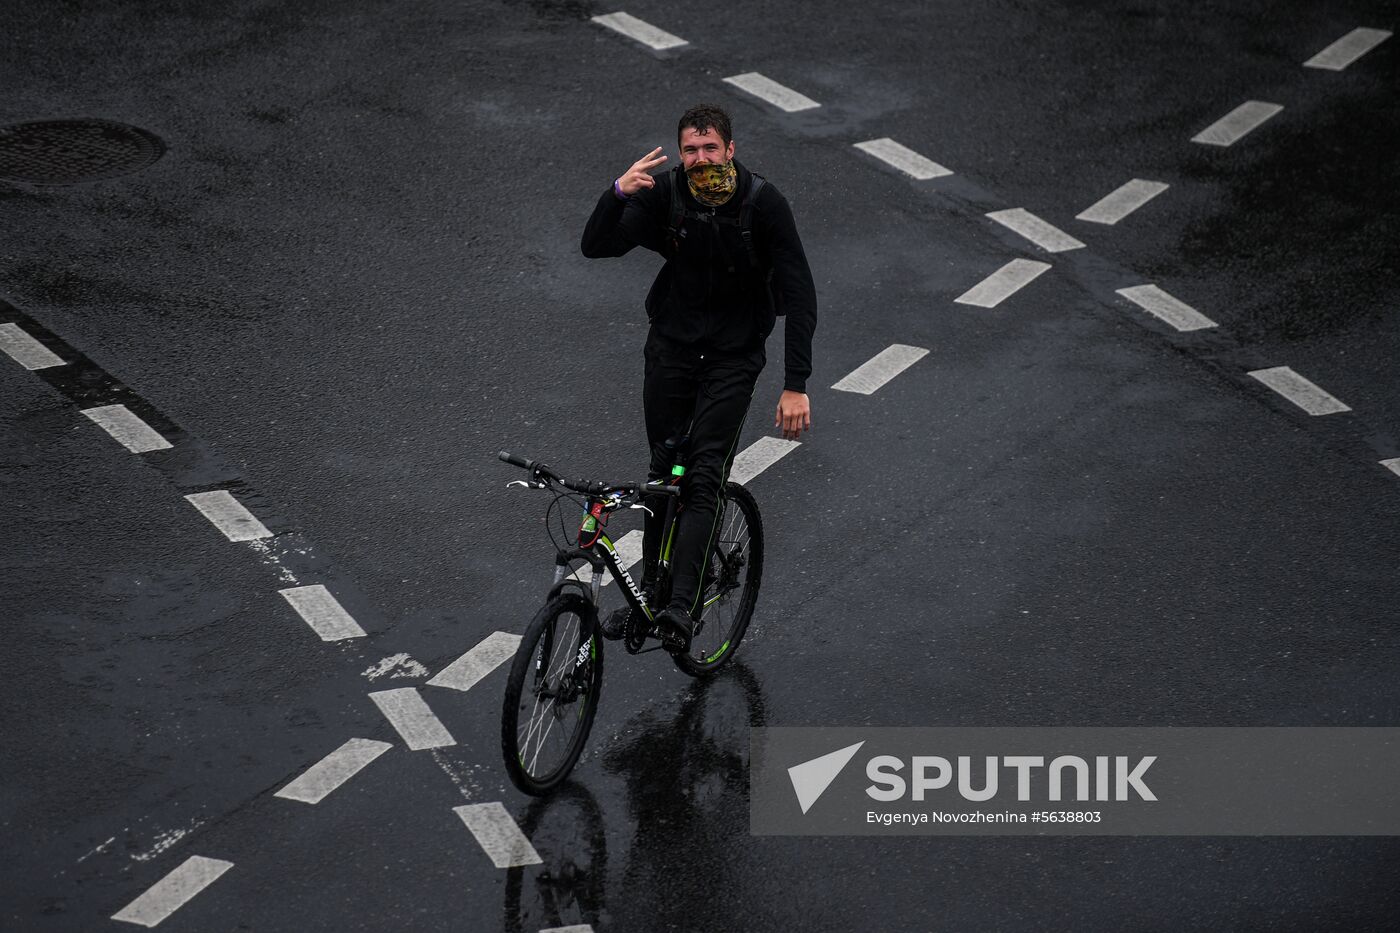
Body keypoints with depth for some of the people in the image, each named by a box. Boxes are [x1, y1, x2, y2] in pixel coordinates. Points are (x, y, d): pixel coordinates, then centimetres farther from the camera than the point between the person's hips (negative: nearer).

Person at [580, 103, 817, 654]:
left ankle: (682, 606, -18)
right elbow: (596, 247, -16)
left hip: (734, 354, -3)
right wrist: (619, 193, -36)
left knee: (704, 475, -13)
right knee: (664, 468, 7)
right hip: (671, 344, 3)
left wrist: (796, 385, -25)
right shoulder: (664, 192, -11)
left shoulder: (763, 203, -18)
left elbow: (799, 294, -18)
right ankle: (650, 587, 21)